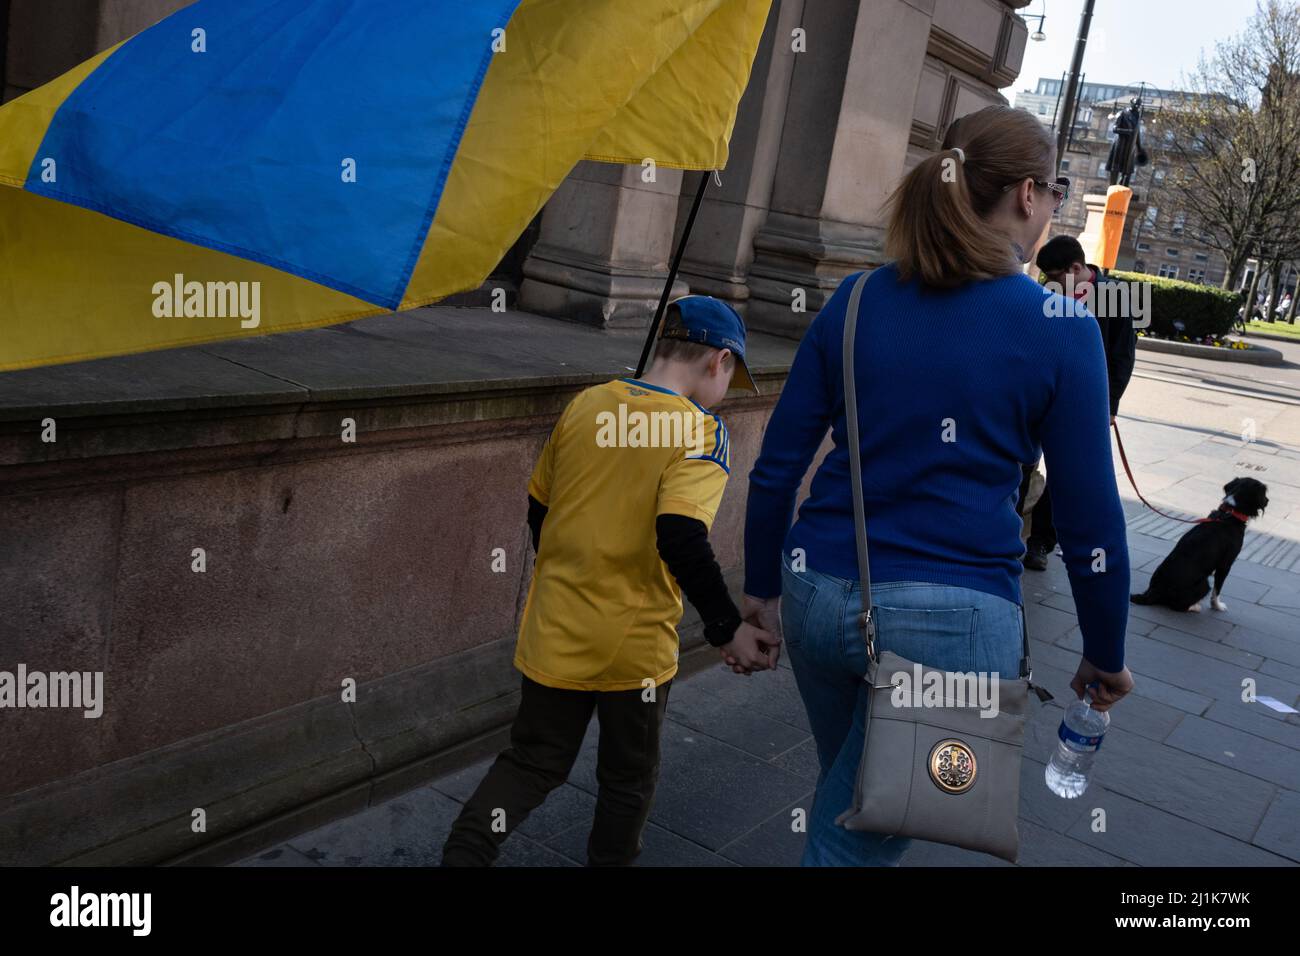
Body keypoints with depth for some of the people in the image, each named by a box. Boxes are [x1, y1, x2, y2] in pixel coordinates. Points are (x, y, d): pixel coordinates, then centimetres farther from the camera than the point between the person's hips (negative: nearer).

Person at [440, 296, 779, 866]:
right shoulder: (701, 431, -13)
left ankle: (462, 853, 4)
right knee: (628, 779, 19)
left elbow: (538, 510, 10)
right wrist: (726, 629, -21)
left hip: (555, 632, 4)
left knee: (533, 762, 19)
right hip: (634, 646, -4)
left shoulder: (584, 406, 3)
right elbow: (681, 538, -27)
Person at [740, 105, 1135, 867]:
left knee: (845, 796, 28)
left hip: (821, 592, 4)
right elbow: (1089, 521, -3)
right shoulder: (1060, 328, -7)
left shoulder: (854, 301, 3)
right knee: (854, 840, 9)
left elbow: (777, 467, 4)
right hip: (952, 615, -4)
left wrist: (763, 585, 17)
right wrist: (1106, 654, 11)